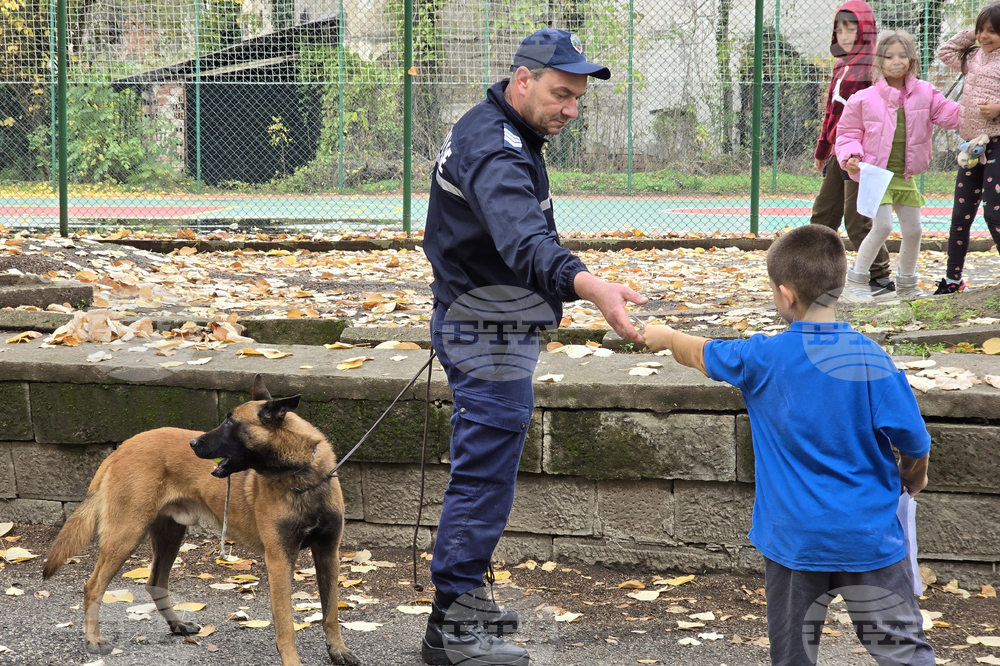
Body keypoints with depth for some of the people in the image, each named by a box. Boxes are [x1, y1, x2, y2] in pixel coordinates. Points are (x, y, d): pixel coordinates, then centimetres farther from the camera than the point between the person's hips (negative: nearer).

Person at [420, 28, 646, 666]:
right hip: (490, 340, -11)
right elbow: (525, 240, -44)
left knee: (480, 474, 18)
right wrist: (591, 285, -60)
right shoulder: (495, 150, -25)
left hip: (475, 323, 11)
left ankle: (461, 600, 30)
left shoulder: (494, 129, 10)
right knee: (484, 478, -5)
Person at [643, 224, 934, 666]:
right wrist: (913, 478, 14)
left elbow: (701, 354, 9)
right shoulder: (872, 360, -12)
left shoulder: (764, 359, -10)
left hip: (795, 540, 1)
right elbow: (914, 443, -9)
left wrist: (665, 337, 31)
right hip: (870, 537, 0)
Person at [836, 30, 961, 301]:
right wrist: (851, 157, -16)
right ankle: (855, 282, -2)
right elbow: (848, 133, 1)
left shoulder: (925, 94, 4)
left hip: (906, 177, 5)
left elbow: (951, 115, 5)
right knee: (882, 226, -17)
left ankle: (906, 284, 28)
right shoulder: (864, 99, -6)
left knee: (913, 230, 7)